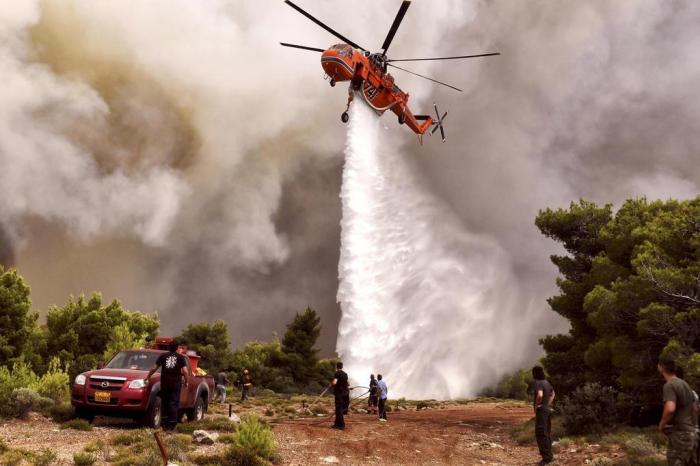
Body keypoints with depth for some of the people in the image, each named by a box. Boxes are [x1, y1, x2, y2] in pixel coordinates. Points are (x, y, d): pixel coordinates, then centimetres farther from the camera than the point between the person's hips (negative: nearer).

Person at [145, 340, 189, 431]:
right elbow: (185, 371, -7)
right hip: (176, 383, -2)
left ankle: (165, 424, 14)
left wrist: (147, 377, 17)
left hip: (165, 383, 2)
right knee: (173, 403, -1)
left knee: (165, 403, 12)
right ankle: (171, 424, -7)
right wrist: (186, 382, 5)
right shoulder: (181, 357, 3)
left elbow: (154, 368, 5)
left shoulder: (163, 356, 6)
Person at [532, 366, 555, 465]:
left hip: (541, 411, -9)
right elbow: (552, 394, 26)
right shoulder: (546, 382, 11)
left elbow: (540, 395, -34)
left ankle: (546, 457, -8)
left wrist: (536, 405, -18)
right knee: (547, 434, 15)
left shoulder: (537, 383, -17)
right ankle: (549, 455, 22)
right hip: (547, 410, 9)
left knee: (541, 434, -7)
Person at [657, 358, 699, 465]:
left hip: (680, 434, -9)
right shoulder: (685, 384, 14)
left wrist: (662, 424, -14)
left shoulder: (669, 385, -15)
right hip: (692, 432, 9)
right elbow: (695, 409, 21)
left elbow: (670, 409, -29)